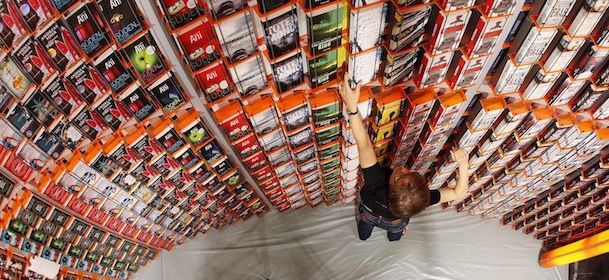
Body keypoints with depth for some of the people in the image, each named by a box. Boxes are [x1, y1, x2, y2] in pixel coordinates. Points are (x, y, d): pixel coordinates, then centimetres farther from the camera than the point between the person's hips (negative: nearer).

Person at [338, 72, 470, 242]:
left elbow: (364, 144, -62)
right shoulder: (420, 200, -50)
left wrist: (352, 107, -69)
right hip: (394, 222, 2)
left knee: (365, 226, 38)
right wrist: (463, 164, -53)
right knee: (396, 229, 41)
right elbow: (459, 192, -38)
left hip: (369, 213, -1)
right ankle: (394, 237, 74)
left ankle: (363, 235, 70)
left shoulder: (375, 182, -56)